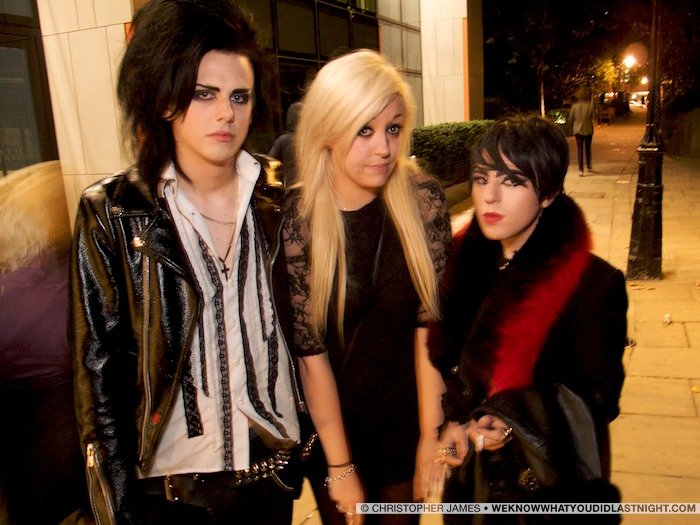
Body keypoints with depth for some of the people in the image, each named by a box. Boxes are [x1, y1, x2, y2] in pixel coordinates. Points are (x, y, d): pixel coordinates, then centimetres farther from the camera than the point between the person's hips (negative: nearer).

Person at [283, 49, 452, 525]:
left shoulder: (423, 200, -14)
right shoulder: (296, 219, -20)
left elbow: (429, 322, -12)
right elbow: (311, 351, -16)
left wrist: (431, 433, -13)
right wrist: (340, 466, -11)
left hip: (407, 415, 2)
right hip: (330, 420, -1)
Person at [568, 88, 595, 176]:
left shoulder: (574, 105, -8)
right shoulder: (590, 105, -10)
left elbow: (570, 118, -2)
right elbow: (592, 117, -8)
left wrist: (572, 126, 16)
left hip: (578, 130, 0)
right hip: (588, 130, 1)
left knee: (580, 149, 2)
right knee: (588, 149, 17)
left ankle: (581, 170, -6)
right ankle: (588, 167, 29)